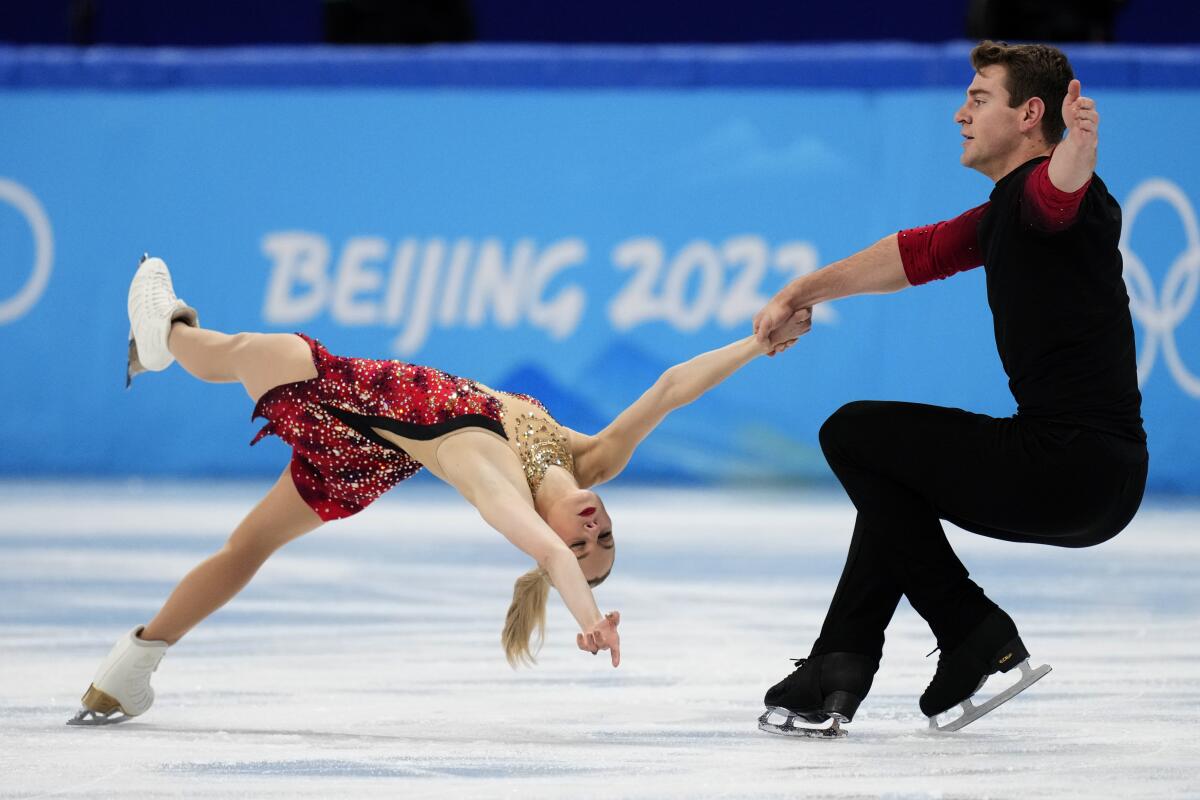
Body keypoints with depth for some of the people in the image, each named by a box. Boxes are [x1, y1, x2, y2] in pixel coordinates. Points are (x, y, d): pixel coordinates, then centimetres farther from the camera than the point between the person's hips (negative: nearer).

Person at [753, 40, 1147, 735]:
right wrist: (800, 294, 35)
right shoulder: (1001, 215, 20)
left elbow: (1061, 191, -36)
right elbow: (916, 253, 32)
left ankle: (979, 637, 0)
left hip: (1078, 464, -10)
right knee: (896, 469, 25)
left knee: (854, 435, 0)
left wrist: (1079, 145, -58)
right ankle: (838, 676, 20)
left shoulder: (1036, 192, -11)